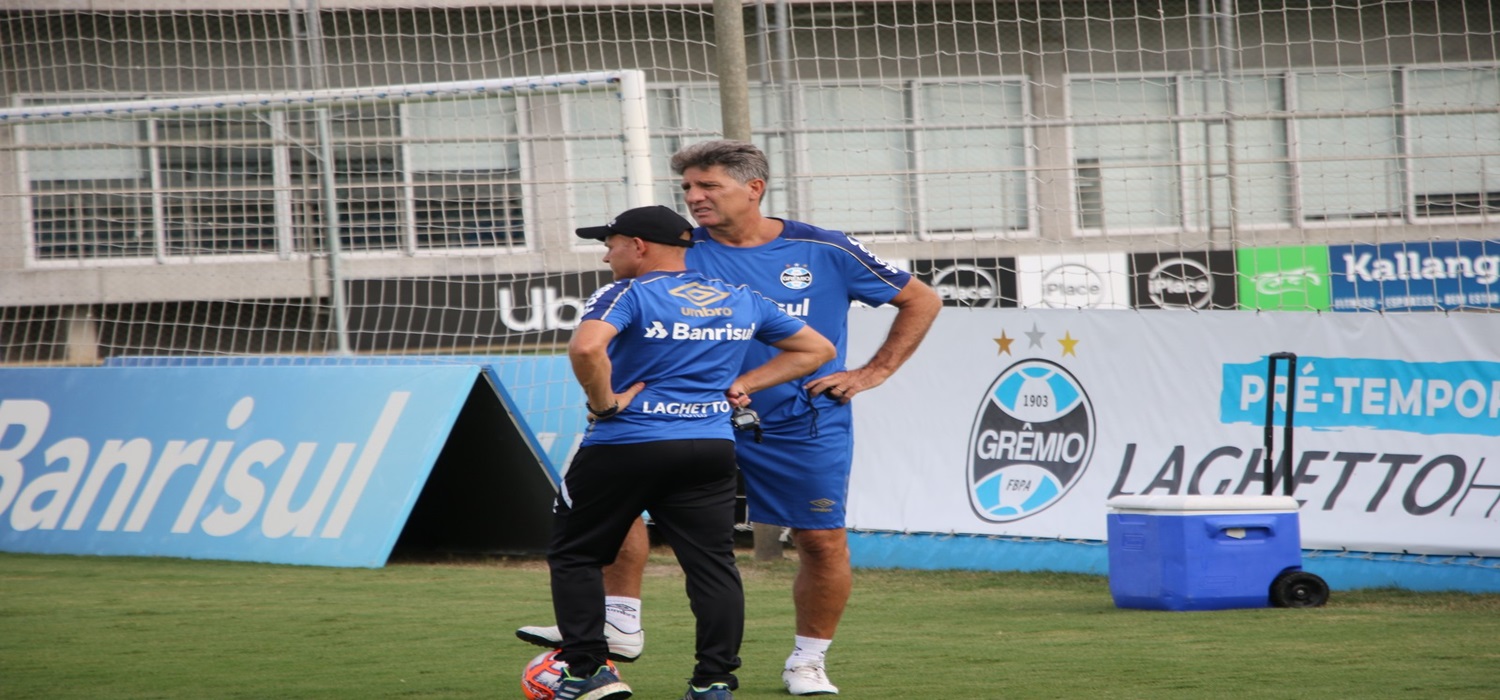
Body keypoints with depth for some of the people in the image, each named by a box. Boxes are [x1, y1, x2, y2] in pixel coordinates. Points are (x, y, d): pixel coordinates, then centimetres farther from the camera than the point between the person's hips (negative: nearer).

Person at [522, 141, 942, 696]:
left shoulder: (824, 251, -3)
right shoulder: (681, 253, -2)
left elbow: (921, 301, 6)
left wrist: (874, 373, 1)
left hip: (804, 425, -1)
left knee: (822, 542, -1)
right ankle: (619, 625, -15)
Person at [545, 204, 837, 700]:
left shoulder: (628, 294, -7)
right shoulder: (742, 301, 13)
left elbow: (586, 347, -27)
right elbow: (817, 349, 20)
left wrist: (604, 402, -12)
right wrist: (742, 384, 12)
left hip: (623, 448, -5)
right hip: (712, 449, 5)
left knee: (575, 553, 10)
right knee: (713, 563, 4)